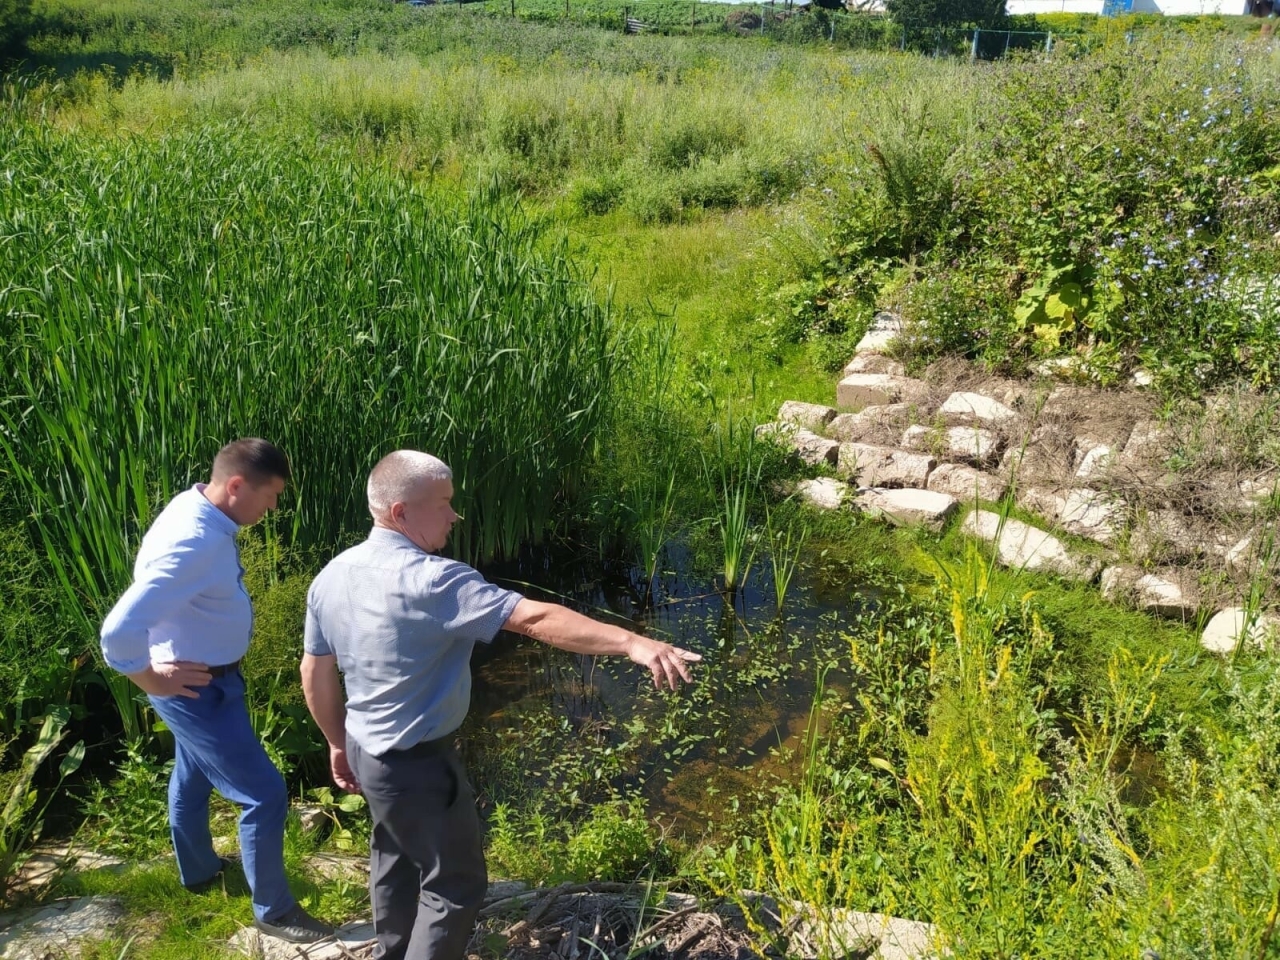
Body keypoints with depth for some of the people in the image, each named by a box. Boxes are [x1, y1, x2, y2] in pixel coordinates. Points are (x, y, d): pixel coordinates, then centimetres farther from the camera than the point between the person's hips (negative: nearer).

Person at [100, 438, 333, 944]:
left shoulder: (200, 509, -3)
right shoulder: (194, 543, -34)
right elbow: (120, 631, -38)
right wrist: (155, 681, -21)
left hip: (202, 678, 10)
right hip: (199, 687, -10)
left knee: (193, 775, 30)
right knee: (264, 794, 0)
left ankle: (198, 869, 54)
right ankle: (273, 910, 19)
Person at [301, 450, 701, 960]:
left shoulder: (331, 576, -4)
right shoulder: (430, 580, -30)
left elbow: (315, 674, 7)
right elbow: (533, 618, -39)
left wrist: (338, 741, 21)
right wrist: (630, 642, -43)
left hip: (367, 749, 9)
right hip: (417, 763, -9)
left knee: (395, 855, 31)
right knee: (455, 882, 11)